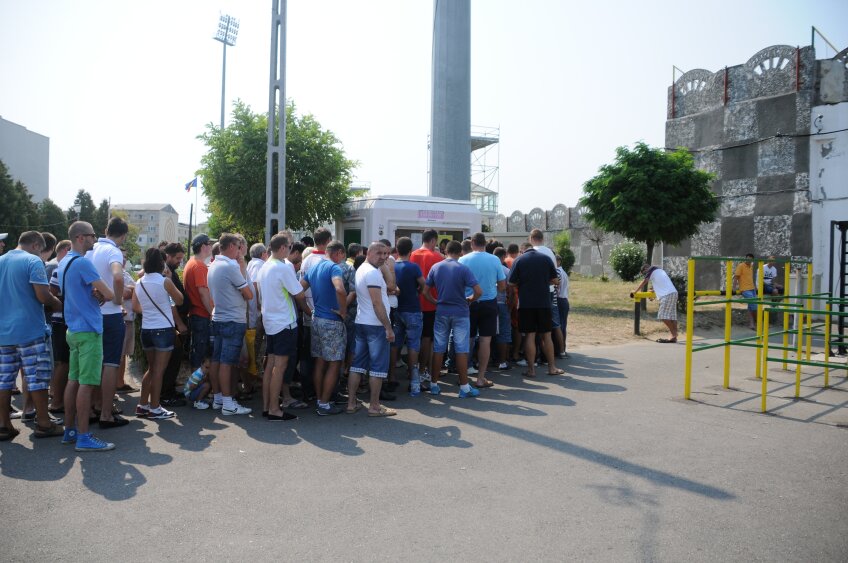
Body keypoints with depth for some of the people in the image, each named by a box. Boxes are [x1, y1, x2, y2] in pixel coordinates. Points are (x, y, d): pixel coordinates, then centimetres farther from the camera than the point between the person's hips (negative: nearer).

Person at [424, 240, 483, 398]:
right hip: (460, 312, -3)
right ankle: (464, 387, 5)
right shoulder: (463, 269, -10)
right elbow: (478, 291, -16)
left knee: (438, 349, 10)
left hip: (441, 312, 3)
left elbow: (425, 292, 1)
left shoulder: (435, 267, 1)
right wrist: (470, 299, 3)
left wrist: (435, 302, 13)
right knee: (461, 350, 1)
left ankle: (434, 385, 16)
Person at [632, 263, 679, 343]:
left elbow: (644, 282, -4)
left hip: (667, 295, -9)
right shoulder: (659, 270, 26)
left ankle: (674, 336, -8)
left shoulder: (651, 269, 2)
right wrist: (654, 291, 45)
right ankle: (674, 336, 5)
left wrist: (635, 291, 0)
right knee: (672, 316, 7)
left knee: (664, 316, -8)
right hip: (673, 293, 9)